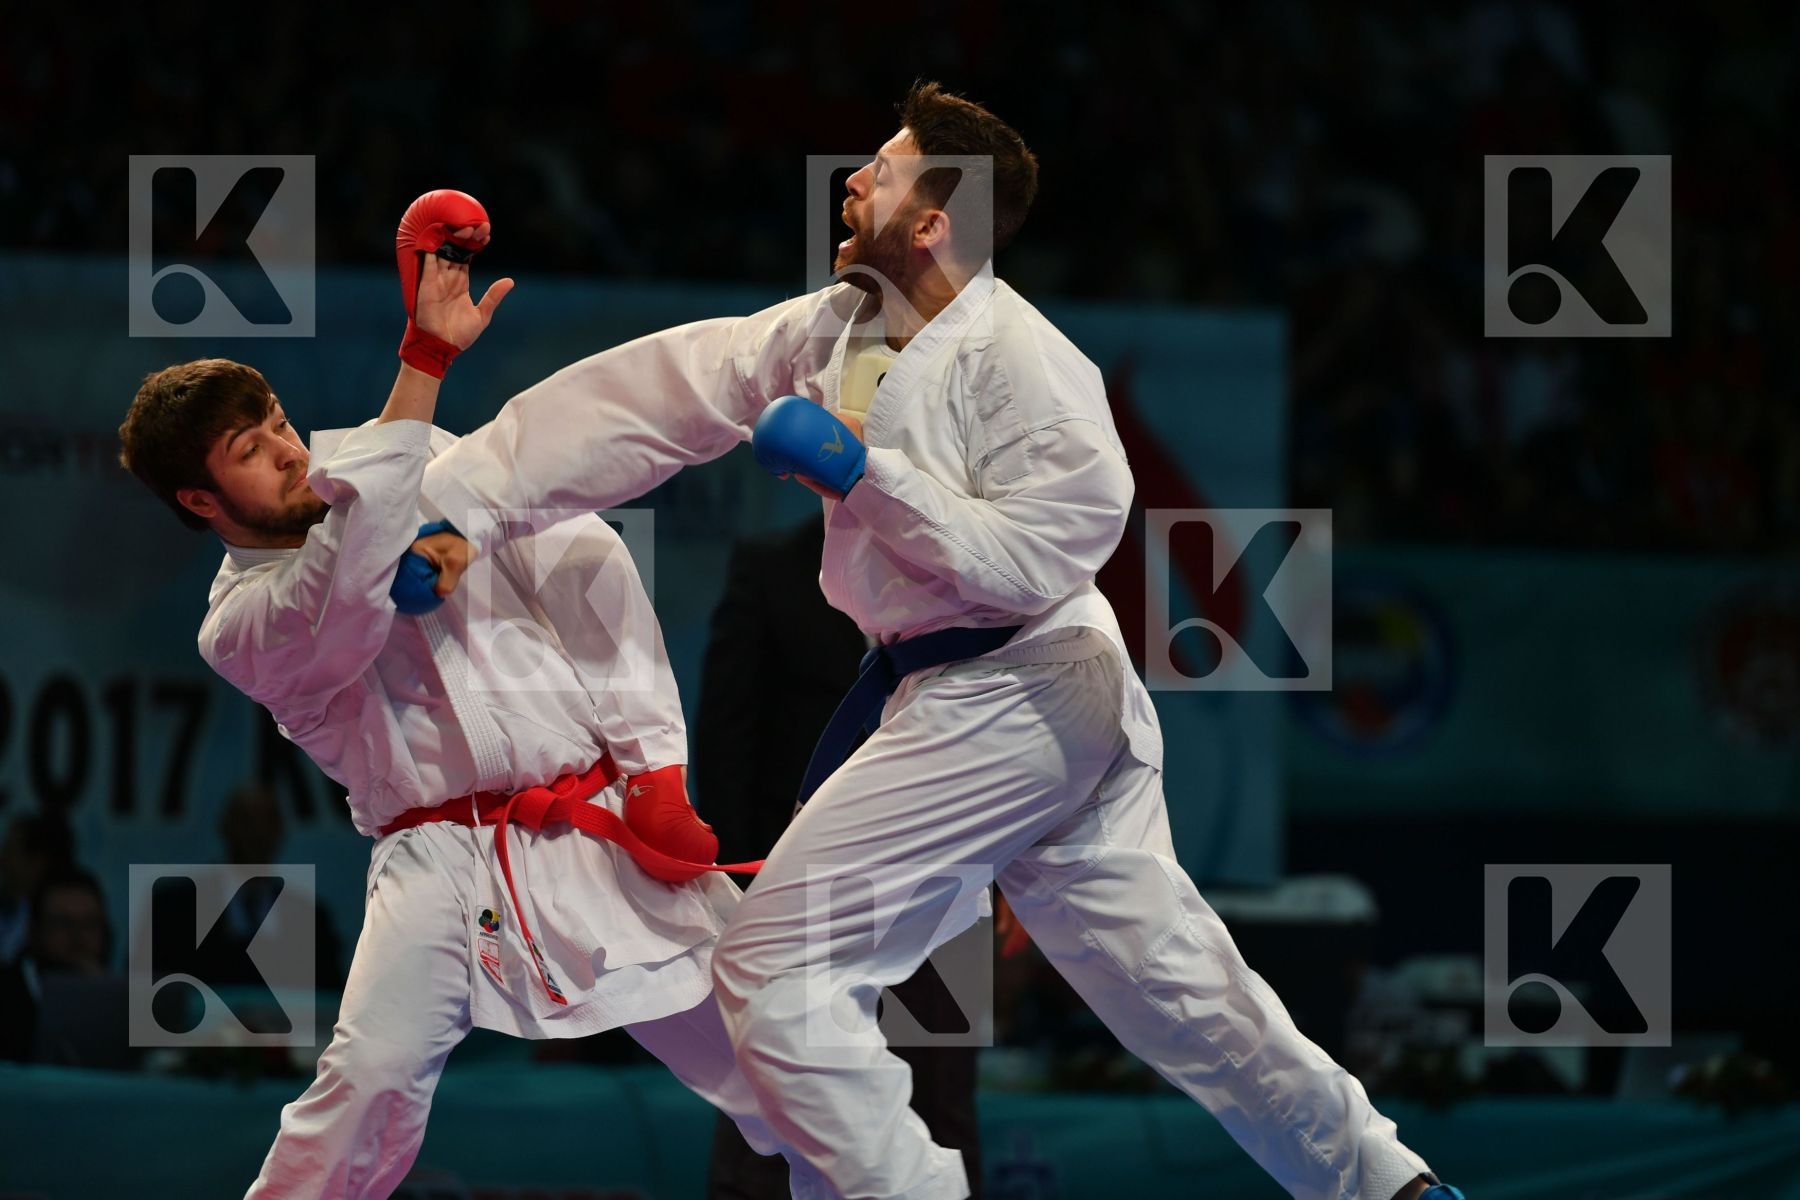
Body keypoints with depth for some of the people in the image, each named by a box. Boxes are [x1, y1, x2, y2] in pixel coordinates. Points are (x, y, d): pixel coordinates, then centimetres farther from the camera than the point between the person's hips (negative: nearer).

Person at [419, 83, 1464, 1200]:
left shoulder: (1019, 360, -18)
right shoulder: (830, 333, 6)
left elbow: (1036, 558, -23)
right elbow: (646, 395, 3)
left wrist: (861, 471, -22)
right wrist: (459, 504, -3)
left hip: (1004, 707, -9)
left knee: (773, 963, -10)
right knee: (1168, 978, 18)